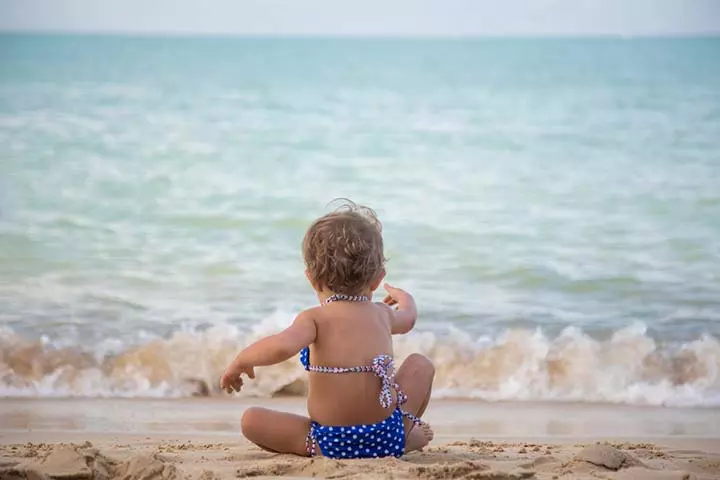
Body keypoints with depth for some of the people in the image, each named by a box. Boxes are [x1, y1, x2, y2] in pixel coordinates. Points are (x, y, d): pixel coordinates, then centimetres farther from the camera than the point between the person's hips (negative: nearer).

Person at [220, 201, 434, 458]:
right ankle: (408, 436, 28)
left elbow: (282, 346, -30)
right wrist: (404, 298, 58)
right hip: (388, 437, 3)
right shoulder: (382, 314, 8)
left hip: (330, 443, -3)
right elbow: (408, 319, 34)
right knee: (420, 364, 26)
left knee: (251, 419, 9)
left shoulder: (315, 319, -9)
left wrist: (241, 360, -11)